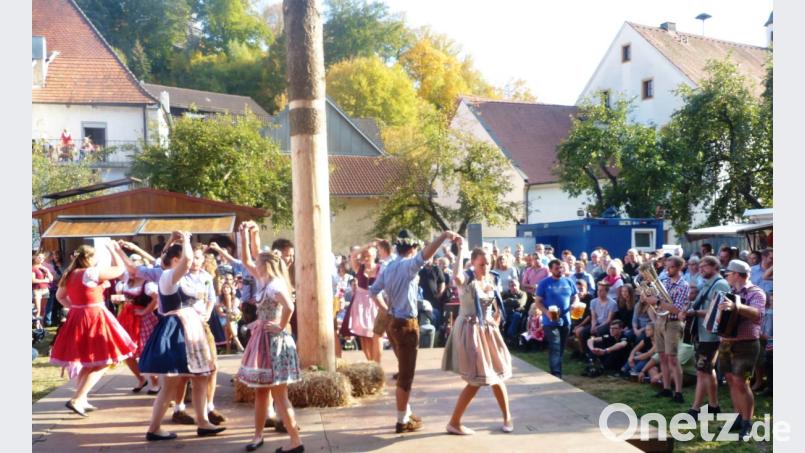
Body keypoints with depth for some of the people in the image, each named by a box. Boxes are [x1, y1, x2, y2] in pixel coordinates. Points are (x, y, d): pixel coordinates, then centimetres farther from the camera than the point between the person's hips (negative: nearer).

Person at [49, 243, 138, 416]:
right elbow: (119, 269, -10)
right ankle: (76, 399, -10)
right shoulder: (92, 273, -17)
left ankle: (81, 400, 25)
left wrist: (74, 307, 13)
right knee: (101, 362, -1)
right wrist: (112, 250, 1)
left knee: (85, 361, 20)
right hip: (94, 319, -8)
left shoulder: (70, 274, 7)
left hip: (77, 318, 8)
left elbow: (60, 296, 20)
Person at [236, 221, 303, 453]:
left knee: (279, 394, -6)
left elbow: (289, 307, -36)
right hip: (264, 339, 9)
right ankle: (258, 434, 26)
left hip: (274, 341, -9)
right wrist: (246, 236, 13)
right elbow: (246, 261, 19)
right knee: (260, 390, 16)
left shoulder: (275, 285, -19)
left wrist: (281, 326, -22)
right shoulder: (264, 281, 9)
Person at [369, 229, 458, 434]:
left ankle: (406, 412, 35)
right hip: (406, 325, -9)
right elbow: (426, 254, -36)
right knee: (406, 375, 1)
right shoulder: (408, 265, -17)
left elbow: (374, 291, 11)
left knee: (404, 371, 23)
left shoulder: (388, 267, 8)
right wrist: (444, 235, -46)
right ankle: (403, 421, 9)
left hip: (393, 323, 9)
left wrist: (387, 310, 13)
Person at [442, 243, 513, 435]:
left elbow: (498, 307, 16)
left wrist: (496, 324, 4)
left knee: (495, 374, 12)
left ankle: (507, 416, 30)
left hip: (488, 330, 6)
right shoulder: (467, 278, -15)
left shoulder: (493, 280, 3)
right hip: (470, 331, -6)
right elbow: (456, 277, -42)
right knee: (476, 380, -6)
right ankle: (454, 423, 6)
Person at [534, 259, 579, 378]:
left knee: (561, 348, 13)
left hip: (565, 320, 5)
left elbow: (575, 297, 15)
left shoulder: (568, 282, 9)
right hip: (551, 321, -5)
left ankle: (557, 371, 25)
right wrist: (547, 312, -20)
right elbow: (537, 301, -4)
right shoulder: (544, 283, -3)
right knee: (555, 348, -12)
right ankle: (556, 373, -15)